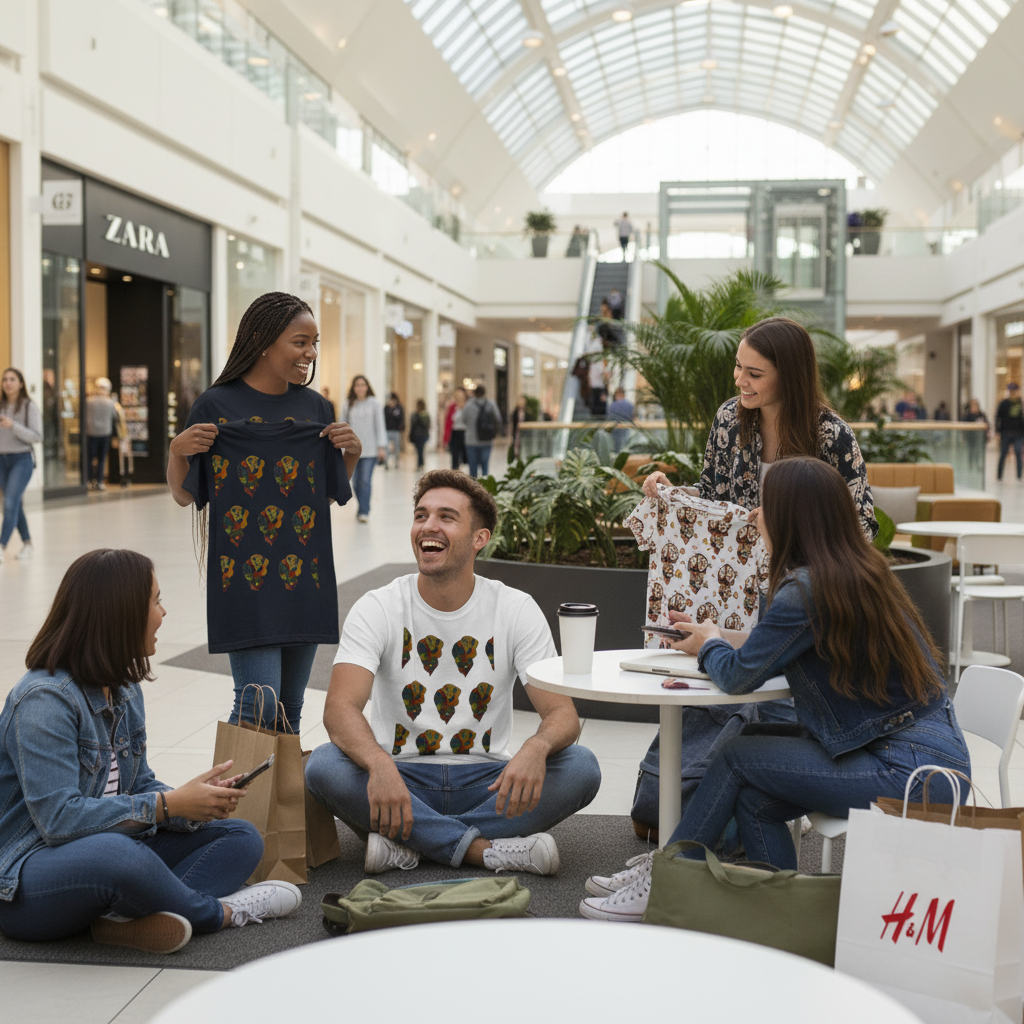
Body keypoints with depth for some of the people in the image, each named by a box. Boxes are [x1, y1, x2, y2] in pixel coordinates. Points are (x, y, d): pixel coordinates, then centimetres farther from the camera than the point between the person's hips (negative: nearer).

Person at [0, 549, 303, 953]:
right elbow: (59, 818, -25)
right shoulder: (44, 700, -19)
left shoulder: (124, 688, 9)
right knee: (116, 854, -42)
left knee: (241, 837, -1)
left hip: (108, 851, 9)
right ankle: (217, 911, -13)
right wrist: (169, 805, -23)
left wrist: (195, 803, -10)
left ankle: (132, 916, -27)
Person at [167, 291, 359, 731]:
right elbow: (184, 496, 1)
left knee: (290, 707, 11)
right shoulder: (216, 406, -5)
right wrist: (178, 451, -16)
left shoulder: (314, 407, 8)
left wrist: (352, 453, -1)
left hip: (304, 576, 5)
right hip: (243, 578, -4)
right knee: (259, 705, -12)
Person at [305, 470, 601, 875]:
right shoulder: (376, 609, -6)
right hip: (399, 779, -1)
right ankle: (488, 851, -25)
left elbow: (563, 713, -11)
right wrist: (379, 764, -43)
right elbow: (341, 707, -20)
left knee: (581, 767, -25)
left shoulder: (516, 609, -3)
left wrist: (536, 748, -37)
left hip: (485, 781, 1)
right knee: (323, 766, -30)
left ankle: (408, 842, -22)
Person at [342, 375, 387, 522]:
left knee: (366, 481, -10)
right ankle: (363, 506, 27)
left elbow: (380, 426, 2)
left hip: (370, 449, -2)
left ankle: (363, 512, -6)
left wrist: (382, 447, -4)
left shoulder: (374, 403, 2)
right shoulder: (348, 404, 6)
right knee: (356, 482, 6)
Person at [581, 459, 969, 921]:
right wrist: (716, 639, 21)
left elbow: (738, 675, -10)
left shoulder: (807, 590, -18)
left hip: (915, 772, -8)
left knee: (738, 756, -1)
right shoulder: (864, 570, 10)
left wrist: (709, 645, 11)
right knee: (752, 797, 6)